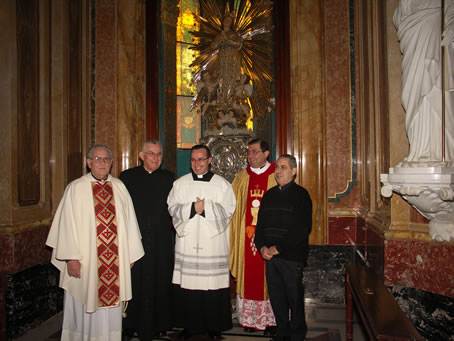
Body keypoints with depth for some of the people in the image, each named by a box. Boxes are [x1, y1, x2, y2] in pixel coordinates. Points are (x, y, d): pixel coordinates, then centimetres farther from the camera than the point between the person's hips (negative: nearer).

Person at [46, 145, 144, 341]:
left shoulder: (119, 187, 6)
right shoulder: (76, 188, -4)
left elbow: (129, 220, 8)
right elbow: (67, 223, -7)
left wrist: (131, 253, 7)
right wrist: (71, 257, -12)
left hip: (115, 260, 3)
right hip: (86, 261, -3)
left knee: (112, 306, 12)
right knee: (86, 308, 7)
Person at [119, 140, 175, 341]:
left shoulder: (169, 178, 6)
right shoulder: (127, 177, 2)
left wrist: (176, 231, -1)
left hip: (161, 241, 1)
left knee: (160, 282, 8)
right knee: (135, 282, 6)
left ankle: (158, 324, 24)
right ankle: (132, 324, 23)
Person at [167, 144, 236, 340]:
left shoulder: (222, 184, 5)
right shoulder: (180, 183, 11)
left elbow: (227, 210, -4)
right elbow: (173, 208, 1)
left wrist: (206, 207, -13)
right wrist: (192, 208, -13)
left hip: (213, 244, -1)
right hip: (187, 243, 2)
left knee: (213, 286, 1)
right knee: (186, 286, 3)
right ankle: (188, 325, 20)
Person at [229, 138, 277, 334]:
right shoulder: (241, 178, 8)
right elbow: (233, 209, 9)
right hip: (246, 236, 3)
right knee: (248, 277, 8)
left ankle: (271, 320, 20)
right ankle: (249, 318, 23)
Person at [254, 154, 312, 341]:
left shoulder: (301, 195, -6)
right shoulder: (269, 195, 13)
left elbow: (301, 230, -14)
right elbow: (260, 223, 14)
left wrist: (278, 248, -13)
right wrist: (262, 247, -1)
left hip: (291, 256, -5)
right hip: (270, 255, 5)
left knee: (294, 297, 6)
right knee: (276, 296, 13)